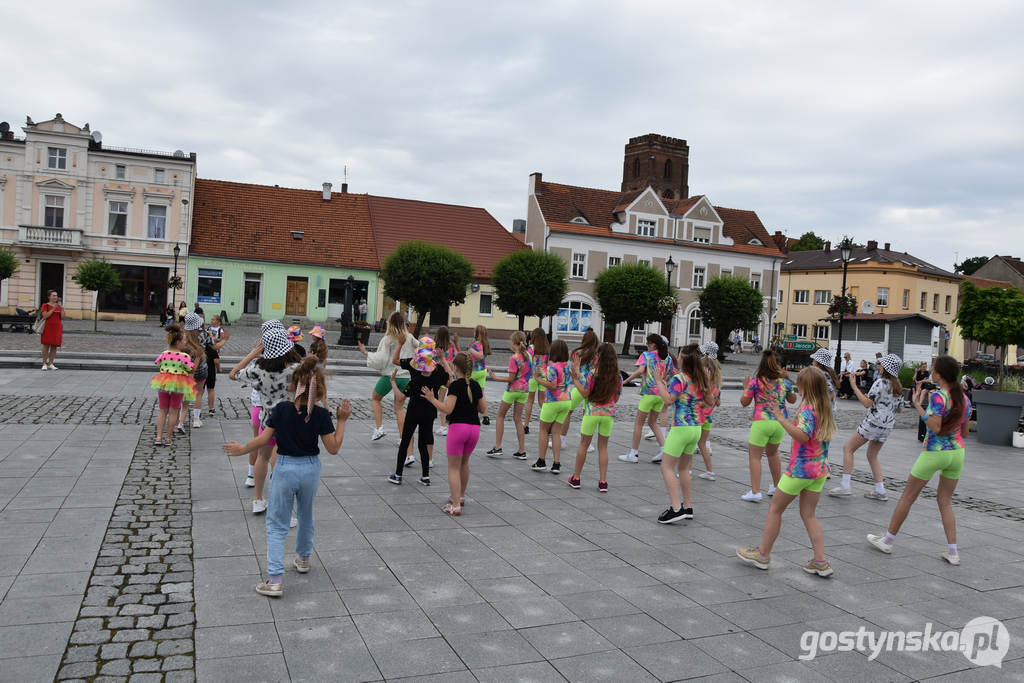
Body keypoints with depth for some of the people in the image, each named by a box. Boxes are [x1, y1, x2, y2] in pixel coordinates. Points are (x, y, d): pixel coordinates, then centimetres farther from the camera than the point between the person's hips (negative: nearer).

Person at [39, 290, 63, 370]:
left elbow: (62, 317, 3)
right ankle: (44, 364, 1)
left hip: (57, 328, 4)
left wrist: (61, 308, -6)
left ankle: (50, 364, 8)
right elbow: (45, 316, -12)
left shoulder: (59, 306, 13)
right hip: (48, 327, -4)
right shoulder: (45, 305, 1)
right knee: (46, 345, -4)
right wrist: (53, 309, -16)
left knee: (54, 346, 3)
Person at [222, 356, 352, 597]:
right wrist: (342, 420, -3)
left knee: (276, 525, 5)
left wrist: (242, 449, 8)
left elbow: (264, 439, -8)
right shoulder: (321, 414, -12)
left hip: (285, 468, -2)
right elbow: (333, 448, -10)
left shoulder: (281, 409, -12)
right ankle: (303, 559, 45)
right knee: (306, 515, 26)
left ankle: (275, 579, -4)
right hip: (311, 469, 2)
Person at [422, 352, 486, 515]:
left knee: (453, 467, 2)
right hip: (475, 428, 6)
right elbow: (483, 410, 13)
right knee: (464, 462, 25)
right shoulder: (476, 386, 8)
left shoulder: (455, 386, -10)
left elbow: (447, 409, -19)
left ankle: (455, 506, -3)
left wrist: (432, 399, -9)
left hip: (457, 427, -6)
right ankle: (460, 496, 40)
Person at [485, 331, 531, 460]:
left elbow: (511, 378, -18)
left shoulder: (514, 358, -18)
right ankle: (522, 451, 10)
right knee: (517, 419, 12)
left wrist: (495, 377, -11)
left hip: (512, 390, -6)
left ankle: (497, 447, 8)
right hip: (524, 390, 6)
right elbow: (531, 374, 13)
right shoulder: (528, 356, 4)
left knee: (500, 416, 9)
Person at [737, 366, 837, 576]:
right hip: (820, 469, 8)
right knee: (809, 514, 14)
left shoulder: (807, 409, -18)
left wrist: (782, 419, -33)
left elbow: (803, 436, -32)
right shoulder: (825, 408, 8)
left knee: (775, 509, 6)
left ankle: (762, 554, 15)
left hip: (801, 468, -8)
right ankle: (820, 561, 8)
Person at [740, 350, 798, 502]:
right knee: (772, 452, 25)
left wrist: (745, 387, 17)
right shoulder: (784, 381, 3)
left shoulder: (755, 382, -6)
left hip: (761, 422, -5)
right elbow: (792, 400, 20)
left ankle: (755, 492, -5)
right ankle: (776, 487, 34)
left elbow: (744, 402, 1)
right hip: (780, 422, 5)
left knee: (755, 456, 2)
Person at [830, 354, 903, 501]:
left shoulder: (880, 382, -13)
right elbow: (898, 409, 18)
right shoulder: (898, 387, 11)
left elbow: (867, 403, -19)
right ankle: (880, 490, 15)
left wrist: (855, 387, -14)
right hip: (888, 426, 8)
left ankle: (845, 486, -5)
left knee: (848, 448, 0)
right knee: (872, 456, 20)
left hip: (873, 423, -8)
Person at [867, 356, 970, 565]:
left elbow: (935, 428, -24)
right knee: (945, 501, 15)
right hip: (957, 452, 6)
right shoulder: (964, 399, 5)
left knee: (907, 497, 7)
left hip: (934, 452, -6)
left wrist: (918, 406, -18)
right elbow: (964, 433, 10)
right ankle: (952, 552, 10)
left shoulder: (937, 396, -16)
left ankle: (888, 540, 17)